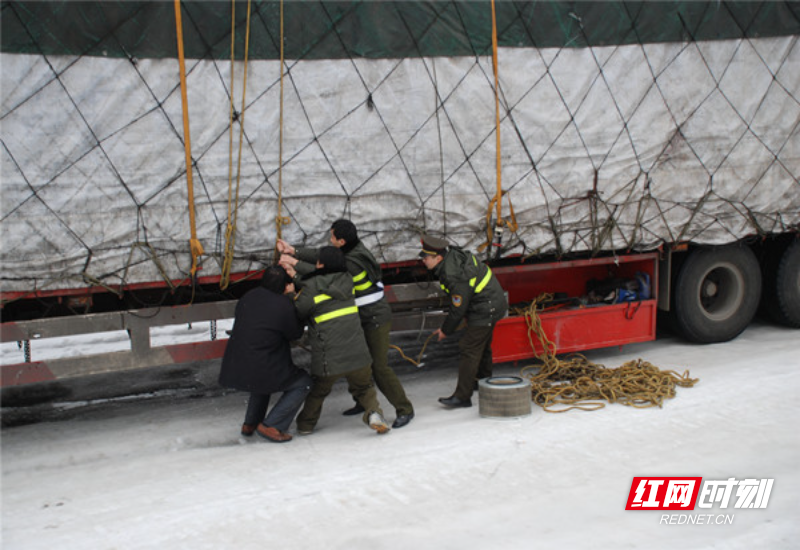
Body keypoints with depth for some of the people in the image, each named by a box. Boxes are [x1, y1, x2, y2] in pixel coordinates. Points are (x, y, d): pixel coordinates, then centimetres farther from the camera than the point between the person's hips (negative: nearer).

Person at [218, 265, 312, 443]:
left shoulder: (249, 297, 6)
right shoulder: (284, 305, -15)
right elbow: (295, 333, 0)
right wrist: (293, 297, 3)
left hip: (233, 369, 8)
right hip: (258, 372, -8)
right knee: (302, 383, 12)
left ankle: (250, 423, 38)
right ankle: (271, 426, 5)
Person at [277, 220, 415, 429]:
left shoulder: (355, 260, -26)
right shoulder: (351, 249, 2)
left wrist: (296, 263, -21)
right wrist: (294, 251, -2)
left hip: (376, 319, -10)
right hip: (361, 317, 10)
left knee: (379, 366, -9)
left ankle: (404, 410, -1)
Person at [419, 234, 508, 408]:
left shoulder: (455, 277, -32)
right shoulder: (452, 254, -2)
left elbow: (458, 309, -23)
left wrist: (446, 330, -7)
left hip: (485, 310, -10)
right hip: (490, 304, 10)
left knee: (468, 349, -10)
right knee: (482, 347, 25)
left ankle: (462, 396, -9)